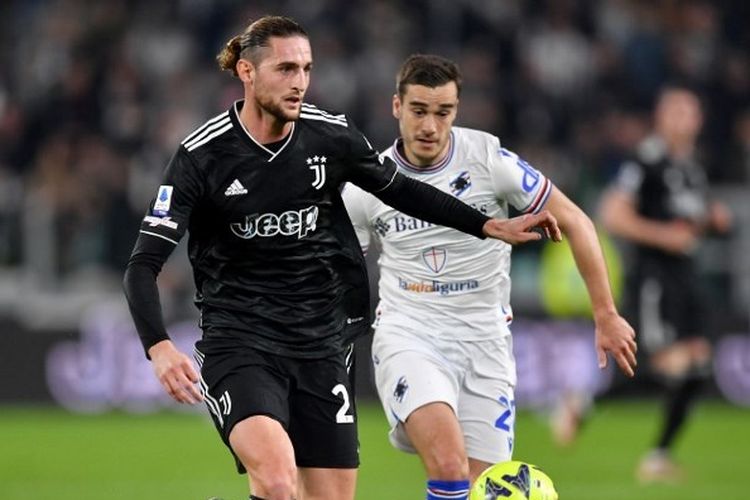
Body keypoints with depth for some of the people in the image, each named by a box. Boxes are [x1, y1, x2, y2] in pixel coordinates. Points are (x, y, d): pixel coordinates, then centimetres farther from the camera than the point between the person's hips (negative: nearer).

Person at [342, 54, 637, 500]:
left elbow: (574, 222, -1)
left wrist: (606, 315, -1)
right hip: (407, 334, -1)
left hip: (484, 338, 1)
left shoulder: (489, 158, -7)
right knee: (449, 463, -27)